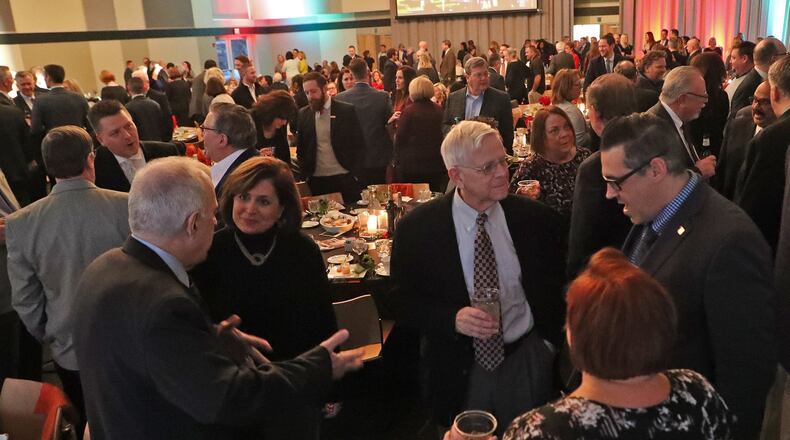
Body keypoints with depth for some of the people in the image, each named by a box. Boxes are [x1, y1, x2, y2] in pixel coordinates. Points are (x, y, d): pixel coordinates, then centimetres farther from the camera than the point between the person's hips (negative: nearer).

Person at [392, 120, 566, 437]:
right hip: (458, 370, -1)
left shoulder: (536, 218, -8)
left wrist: (552, 341, -3)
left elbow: (554, 287, 5)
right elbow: (403, 303, -8)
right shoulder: (417, 228, -14)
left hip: (528, 362, 2)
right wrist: (453, 318, -24)